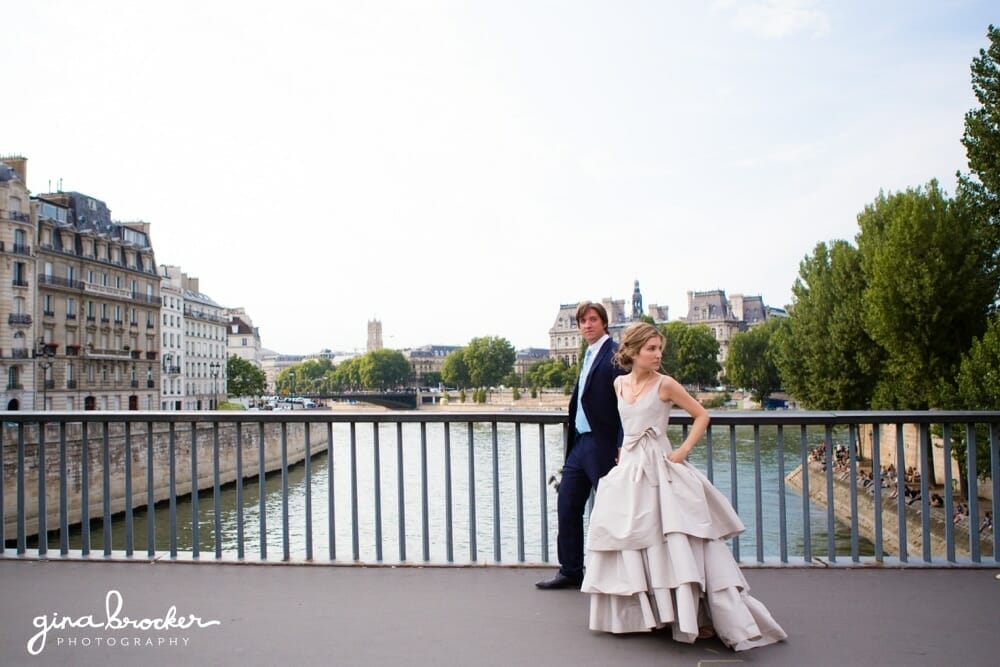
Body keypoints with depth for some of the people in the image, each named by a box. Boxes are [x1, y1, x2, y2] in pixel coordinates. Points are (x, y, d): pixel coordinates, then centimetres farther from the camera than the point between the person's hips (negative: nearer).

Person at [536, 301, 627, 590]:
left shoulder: (615, 354, -11)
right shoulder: (589, 356, 16)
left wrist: (622, 447, -21)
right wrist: (572, 443, 14)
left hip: (603, 445, -9)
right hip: (580, 443, 9)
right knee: (567, 505, 11)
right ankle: (570, 571, 22)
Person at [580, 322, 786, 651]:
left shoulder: (665, 384, -6)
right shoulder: (620, 383, 9)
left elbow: (701, 415, -1)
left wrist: (683, 450, -10)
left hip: (660, 470, -5)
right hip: (628, 468, 5)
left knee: (675, 543, -10)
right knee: (629, 543, 9)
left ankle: (695, 617, -4)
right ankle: (639, 613, 23)